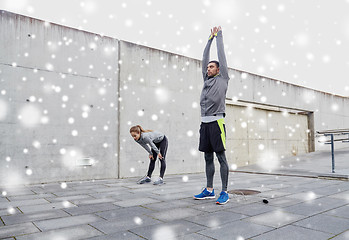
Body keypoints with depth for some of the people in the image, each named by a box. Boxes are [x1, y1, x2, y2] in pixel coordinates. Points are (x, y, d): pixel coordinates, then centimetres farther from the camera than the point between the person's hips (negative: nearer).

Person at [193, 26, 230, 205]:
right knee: (208, 158, 10)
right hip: (205, 122, 7)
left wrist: (219, 35, 19)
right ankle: (209, 190, 18)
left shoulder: (222, 79, 6)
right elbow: (204, 58, 25)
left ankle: (224, 192, 2)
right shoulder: (207, 79, 21)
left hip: (217, 122, -7)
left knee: (221, 157, -4)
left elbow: (221, 55, 9)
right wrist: (210, 38, 31)